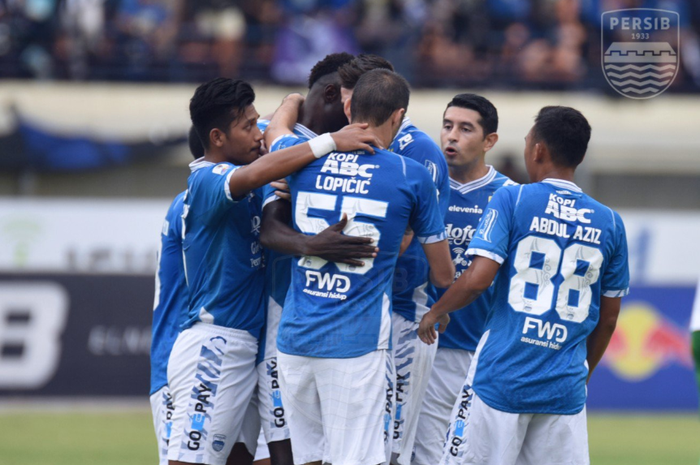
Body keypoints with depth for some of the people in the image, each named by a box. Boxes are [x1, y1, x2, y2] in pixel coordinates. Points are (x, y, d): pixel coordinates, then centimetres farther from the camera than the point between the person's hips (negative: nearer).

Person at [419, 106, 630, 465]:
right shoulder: (608, 223, 8)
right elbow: (608, 319, 14)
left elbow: (478, 279, -12)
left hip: (500, 381, -3)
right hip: (565, 390, 3)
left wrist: (436, 311, 6)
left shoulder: (511, 200, -3)